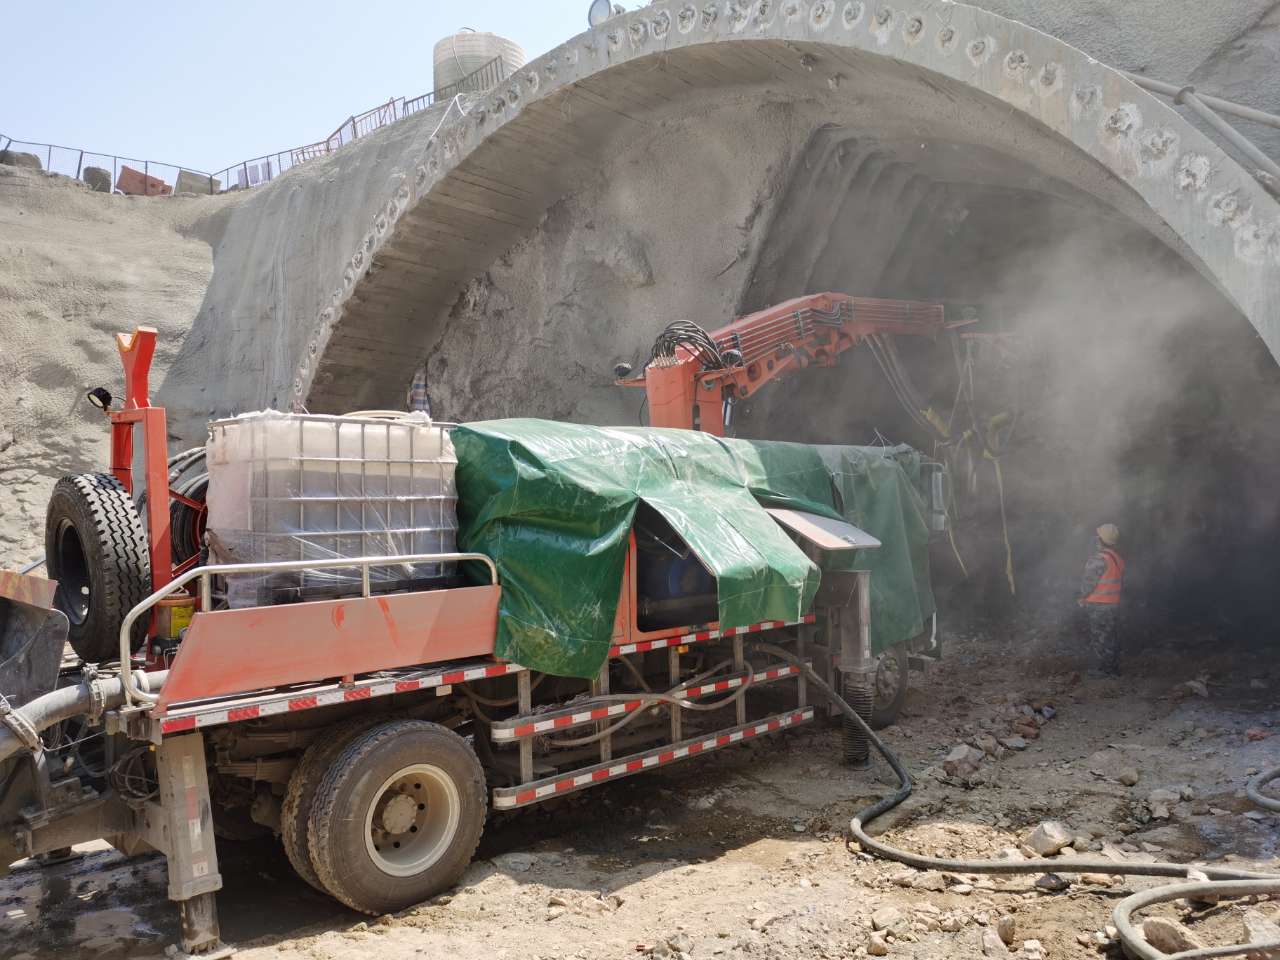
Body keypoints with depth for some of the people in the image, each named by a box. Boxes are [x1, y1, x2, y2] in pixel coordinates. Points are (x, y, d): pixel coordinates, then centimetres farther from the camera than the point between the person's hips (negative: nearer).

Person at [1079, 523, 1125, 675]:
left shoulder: (1099, 558, -22)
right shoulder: (1118, 558, 6)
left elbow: (1088, 582, -19)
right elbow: (1120, 582, 13)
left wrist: (1082, 597, -2)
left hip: (1098, 606, -9)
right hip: (1114, 604, 9)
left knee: (1099, 639, 2)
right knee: (1112, 638, 17)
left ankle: (1107, 670, 7)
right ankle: (1114, 668, 26)